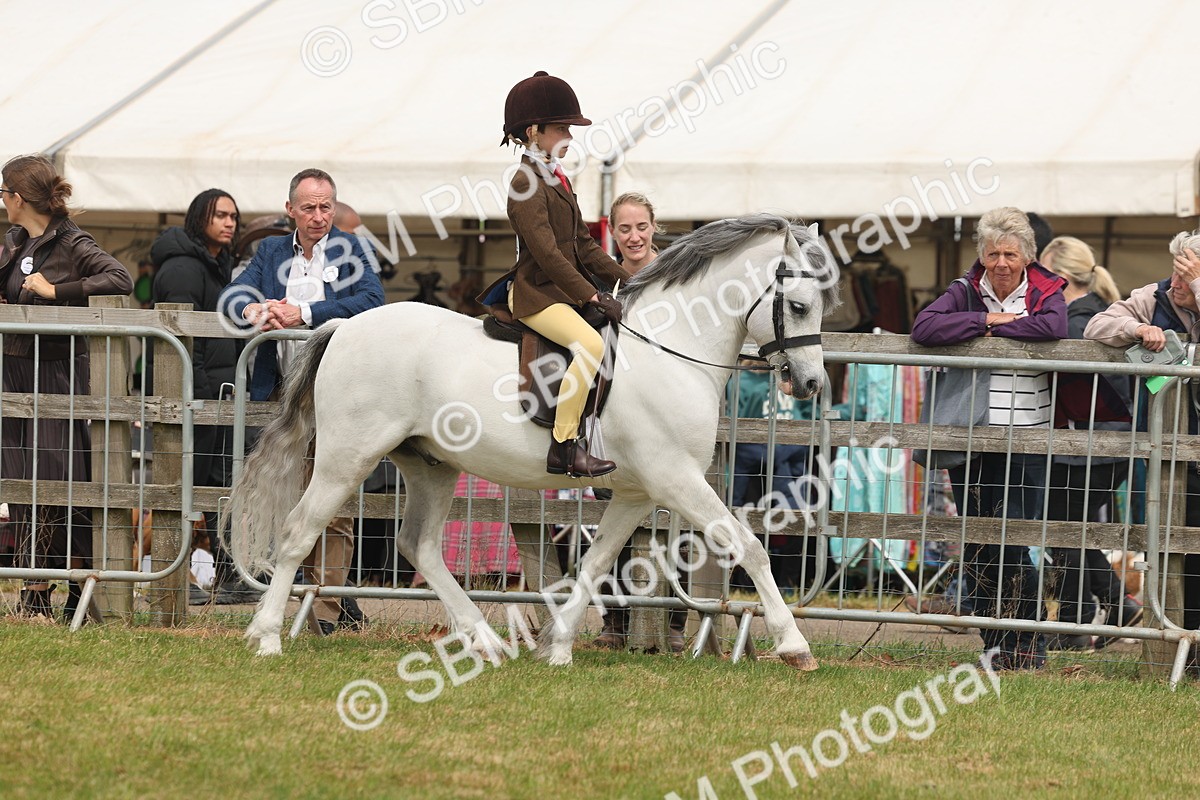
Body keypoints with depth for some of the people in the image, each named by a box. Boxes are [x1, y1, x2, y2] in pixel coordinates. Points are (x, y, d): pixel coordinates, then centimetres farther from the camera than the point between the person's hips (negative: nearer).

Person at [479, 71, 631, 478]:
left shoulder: (557, 180, 17)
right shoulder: (527, 185, -13)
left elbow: (584, 245, 20)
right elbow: (547, 253, -21)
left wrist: (625, 281, 10)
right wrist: (594, 297, -24)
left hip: (567, 288, 10)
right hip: (537, 294, -10)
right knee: (590, 344, -32)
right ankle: (563, 447, -29)